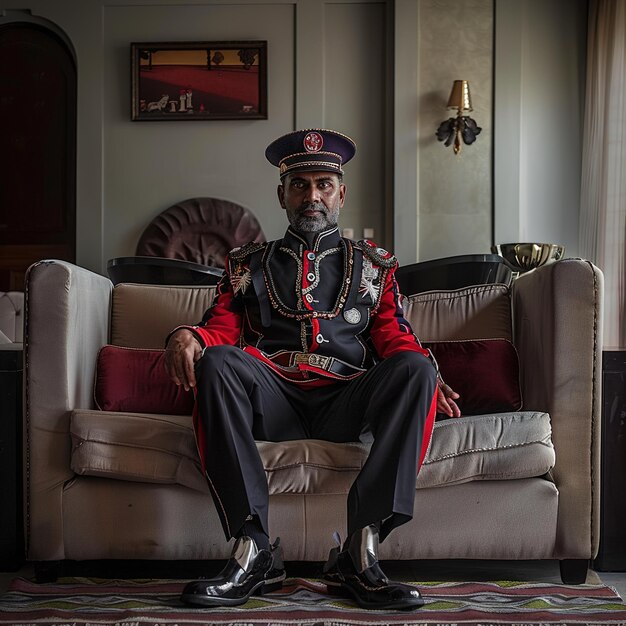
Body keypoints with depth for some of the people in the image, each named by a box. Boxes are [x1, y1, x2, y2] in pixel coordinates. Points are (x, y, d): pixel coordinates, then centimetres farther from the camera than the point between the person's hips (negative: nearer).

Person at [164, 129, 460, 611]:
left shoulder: (374, 265, 25)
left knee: (415, 369, -30)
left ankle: (360, 553, -33)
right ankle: (253, 550, -33)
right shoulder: (248, 265, 26)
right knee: (217, 362, -32)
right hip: (272, 396, 0)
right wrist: (187, 336, -13)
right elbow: (221, 328, 12)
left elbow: (395, 338, 12)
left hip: (346, 400, 0)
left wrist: (424, 376, -12)